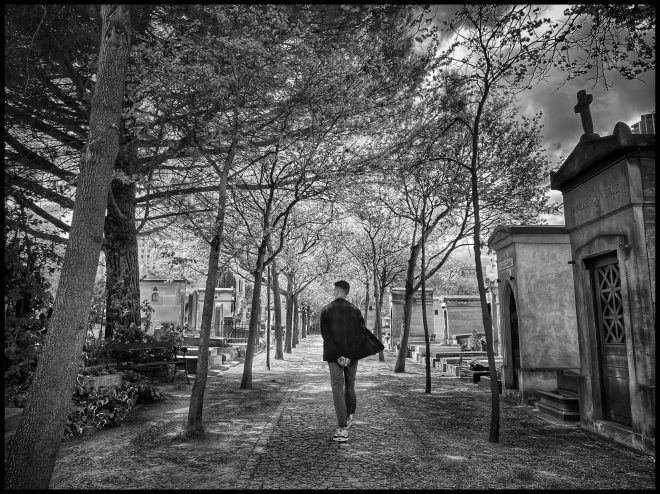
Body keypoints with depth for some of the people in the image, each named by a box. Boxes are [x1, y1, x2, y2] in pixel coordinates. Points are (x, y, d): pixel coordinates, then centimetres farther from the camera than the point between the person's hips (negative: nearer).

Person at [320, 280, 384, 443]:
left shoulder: (326, 310, -3)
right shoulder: (355, 310, 1)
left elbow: (325, 335, -10)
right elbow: (362, 333, -7)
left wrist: (337, 356, -12)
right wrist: (351, 355, -11)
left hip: (334, 355, -2)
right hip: (352, 354, 3)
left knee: (337, 388, -2)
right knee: (350, 384, 22)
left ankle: (343, 429, -8)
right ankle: (350, 415, 39)